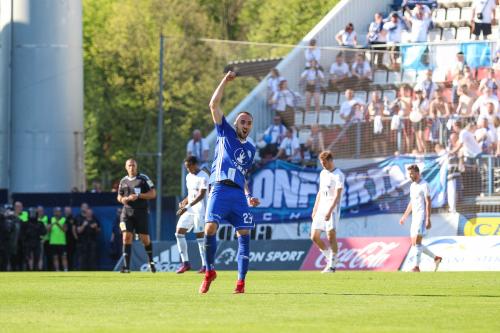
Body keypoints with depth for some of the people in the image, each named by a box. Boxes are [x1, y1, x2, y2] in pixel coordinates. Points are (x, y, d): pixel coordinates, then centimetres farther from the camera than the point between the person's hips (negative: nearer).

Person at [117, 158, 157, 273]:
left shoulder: (143, 178, 1)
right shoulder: (123, 181, 12)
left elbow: (153, 194, -3)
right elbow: (119, 197, 23)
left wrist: (138, 196, -14)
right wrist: (123, 199, -2)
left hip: (141, 211, -2)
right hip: (127, 211, 2)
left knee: (145, 239, 2)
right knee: (127, 237, -10)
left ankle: (151, 262, 26)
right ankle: (126, 266, -12)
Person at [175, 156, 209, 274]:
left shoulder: (203, 177, -12)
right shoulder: (189, 177, 15)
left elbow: (201, 195, -20)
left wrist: (187, 207, -27)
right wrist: (184, 202, 4)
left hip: (200, 210, -8)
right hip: (189, 210, 8)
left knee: (200, 236, -7)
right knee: (179, 232, -1)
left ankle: (205, 265, 0)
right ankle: (185, 263, 3)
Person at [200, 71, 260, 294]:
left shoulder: (250, 149, 23)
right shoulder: (225, 133, 13)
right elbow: (214, 105, 5)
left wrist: (248, 197, 13)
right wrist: (225, 81, 3)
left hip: (239, 194, 4)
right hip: (220, 189, -4)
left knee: (244, 234, -6)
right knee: (210, 228, -19)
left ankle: (241, 281, -4)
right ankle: (210, 271, -1)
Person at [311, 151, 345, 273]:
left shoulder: (338, 175, -8)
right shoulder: (323, 174, 16)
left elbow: (337, 195, -17)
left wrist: (329, 211, -26)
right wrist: (314, 210, 19)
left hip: (332, 211, -8)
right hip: (321, 210, 8)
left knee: (331, 235, -16)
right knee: (314, 236, 2)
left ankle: (332, 265, -9)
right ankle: (329, 258, 18)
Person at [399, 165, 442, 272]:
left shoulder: (424, 185, -10)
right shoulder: (412, 186, 16)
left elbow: (428, 203, -14)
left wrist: (428, 220, -20)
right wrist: (404, 217, 24)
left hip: (422, 217, -9)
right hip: (414, 218, 9)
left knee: (417, 242, -15)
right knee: (414, 244, 8)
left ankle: (416, 267, -16)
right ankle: (436, 258, 19)